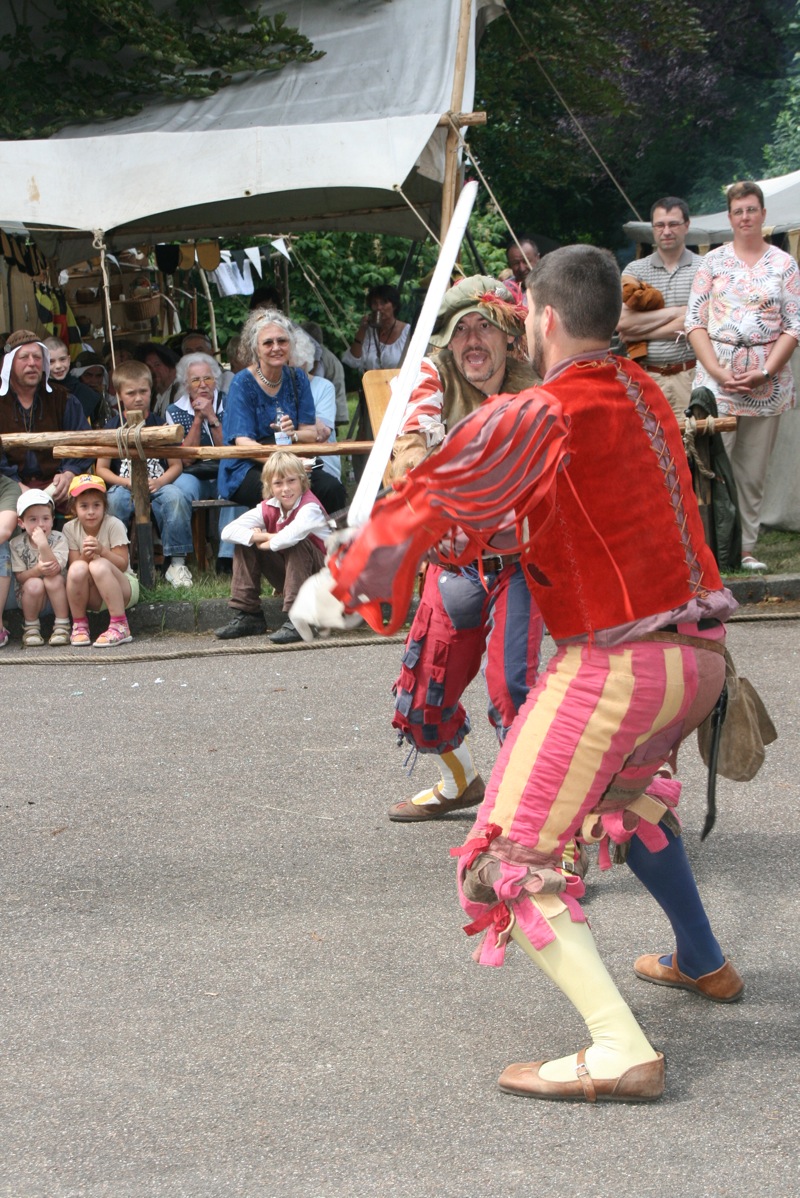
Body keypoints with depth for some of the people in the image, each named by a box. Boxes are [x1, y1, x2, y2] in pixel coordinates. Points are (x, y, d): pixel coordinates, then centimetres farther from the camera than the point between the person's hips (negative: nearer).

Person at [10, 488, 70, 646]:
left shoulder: (58, 539, -13)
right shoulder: (17, 544, -10)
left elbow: (54, 570, -25)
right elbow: (20, 577, -12)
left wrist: (43, 545, -39)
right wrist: (37, 570, -34)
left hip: (56, 596, 0)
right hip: (28, 596, 0)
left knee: (54, 579, -31)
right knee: (34, 584, -32)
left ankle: (62, 626, -21)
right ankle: (31, 628, -9)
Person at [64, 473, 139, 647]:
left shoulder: (114, 525, -12)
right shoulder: (70, 528, -4)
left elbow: (122, 565, -16)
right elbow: (73, 567, -6)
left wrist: (102, 551, -33)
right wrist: (85, 556, -28)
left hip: (123, 589, -2)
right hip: (92, 595, 2)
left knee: (99, 565, -34)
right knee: (78, 568, -30)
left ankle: (119, 626, -32)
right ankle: (79, 625, -12)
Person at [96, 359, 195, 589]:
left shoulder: (160, 425, 10)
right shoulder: (113, 428, 8)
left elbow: (176, 465, 7)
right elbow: (102, 469, 4)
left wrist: (159, 482, -13)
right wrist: (128, 482, -12)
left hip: (158, 486, 1)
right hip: (125, 486, -1)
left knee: (175, 497, -33)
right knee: (112, 501, -35)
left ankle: (177, 563, -25)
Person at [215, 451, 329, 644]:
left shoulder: (309, 507, -21)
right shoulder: (268, 508, -2)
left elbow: (291, 535, -44)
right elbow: (227, 532, -12)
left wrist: (268, 543, -23)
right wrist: (261, 536, -26)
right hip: (288, 577, 6)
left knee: (297, 543, -33)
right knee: (244, 543, -5)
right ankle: (247, 616, -4)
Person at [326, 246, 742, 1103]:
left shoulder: (533, 419, -13)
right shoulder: (643, 396, 10)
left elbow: (429, 503, -10)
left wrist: (345, 580, 3)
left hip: (616, 663, -8)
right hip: (698, 652, 8)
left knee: (514, 861, -7)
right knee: (623, 790, 36)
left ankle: (620, 1050, -22)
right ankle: (701, 962, 47)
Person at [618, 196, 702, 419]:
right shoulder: (635, 271, 11)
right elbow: (622, 322, -3)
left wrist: (640, 333, -4)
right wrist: (675, 312, -7)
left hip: (689, 375, -2)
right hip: (646, 375, 2)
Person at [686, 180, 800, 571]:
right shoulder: (713, 261, 8)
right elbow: (695, 322, 3)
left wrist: (766, 372, -10)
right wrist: (717, 370, -10)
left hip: (767, 384, 1)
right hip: (716, 380, -1)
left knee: (753, 473, 4)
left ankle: (745, 549, 10)